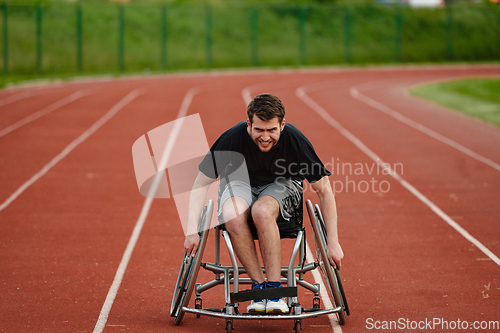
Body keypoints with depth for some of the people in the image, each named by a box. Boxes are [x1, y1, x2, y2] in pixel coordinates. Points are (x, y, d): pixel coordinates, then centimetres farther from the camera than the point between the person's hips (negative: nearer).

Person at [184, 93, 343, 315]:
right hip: (241, 183, 1)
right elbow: (202, 182, -13)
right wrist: (193, 230, -24)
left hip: (283, 185, -1)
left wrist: (333, 243, -18)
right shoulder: (232, 138, -25)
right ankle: (259, 286, -23)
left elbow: (324, 190, -16)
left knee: (262, 211, -38)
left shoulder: (295, 141, -27)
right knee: (232, 216, -35)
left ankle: (274, 290, -29)